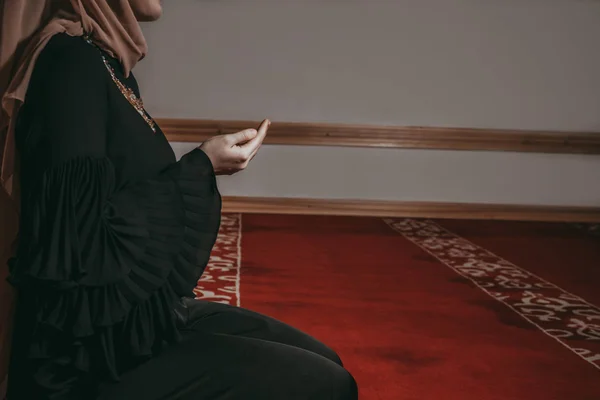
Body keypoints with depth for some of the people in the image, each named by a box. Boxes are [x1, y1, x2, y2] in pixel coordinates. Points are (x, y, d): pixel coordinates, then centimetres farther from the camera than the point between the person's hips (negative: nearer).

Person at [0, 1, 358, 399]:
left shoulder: (102, 60, 10)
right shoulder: (69, 59, -18)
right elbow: (83, 236, -22)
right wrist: (201, 167, -15)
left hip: (142, 310, 9)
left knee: (323, 362, 5)